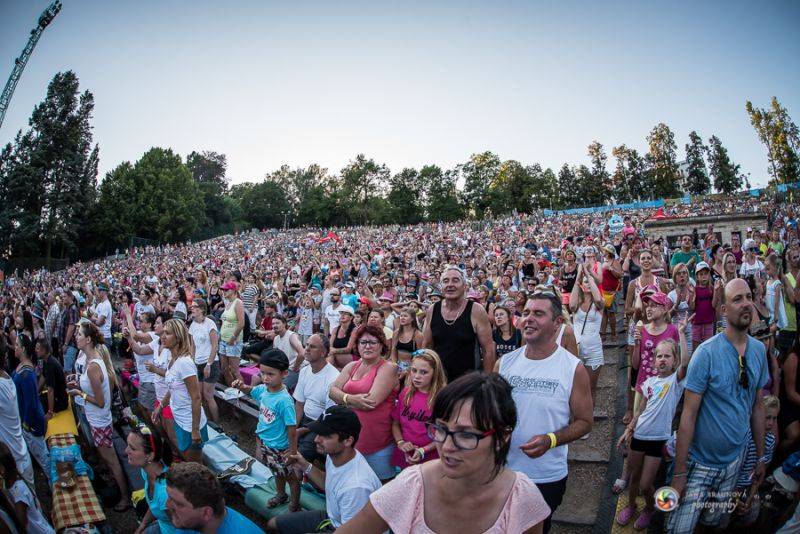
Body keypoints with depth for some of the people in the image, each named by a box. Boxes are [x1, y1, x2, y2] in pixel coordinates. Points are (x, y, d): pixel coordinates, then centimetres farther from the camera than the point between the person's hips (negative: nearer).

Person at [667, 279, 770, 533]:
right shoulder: (707, 353, -20)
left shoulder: (759, 350, -2)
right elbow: (689, 414, -18)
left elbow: (757, 406, 9)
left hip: (733, 461, 5)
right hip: (700, 462, -5)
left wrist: (761, 456, 12)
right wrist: (679, 473, -17)